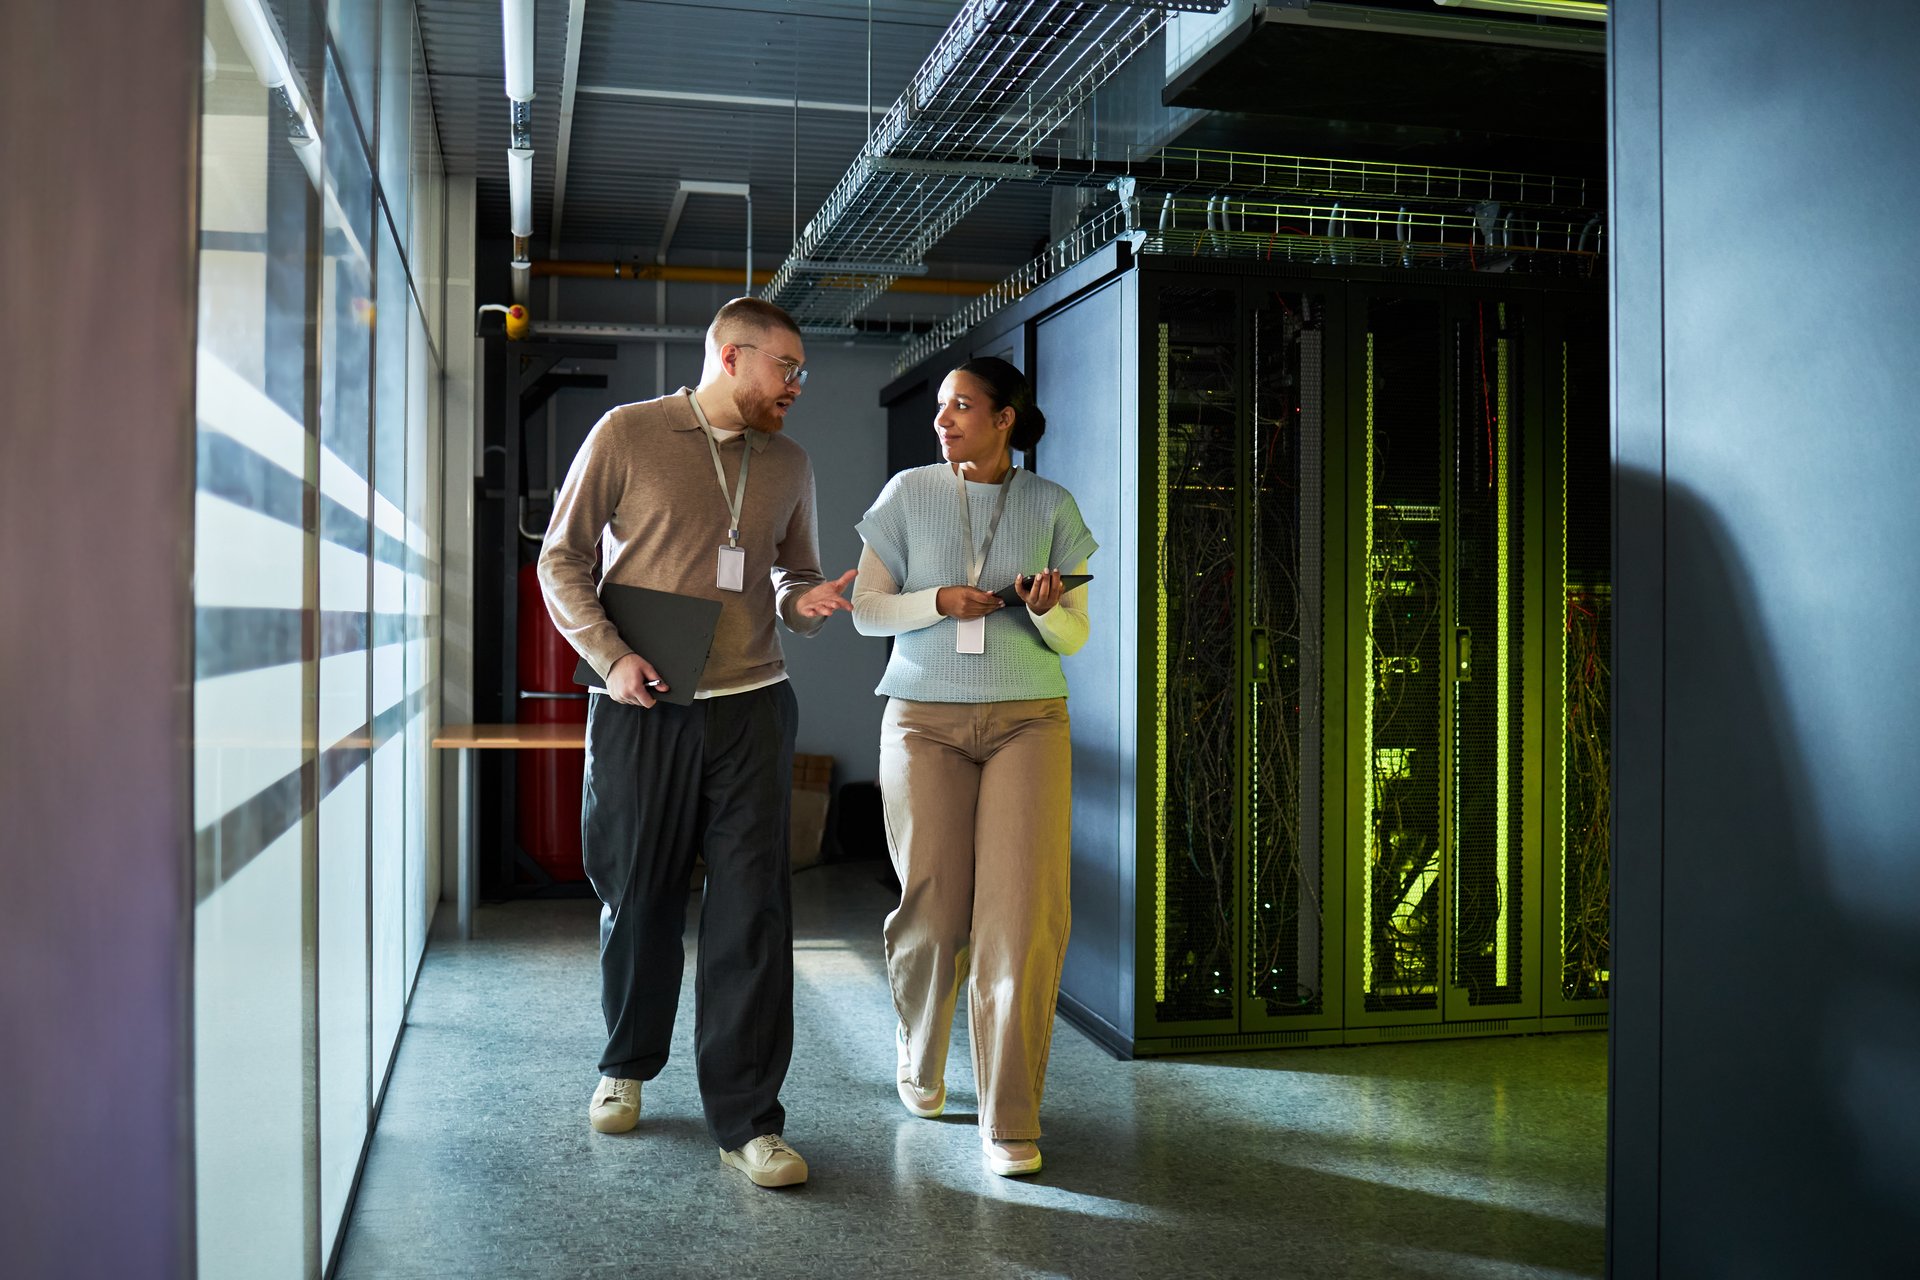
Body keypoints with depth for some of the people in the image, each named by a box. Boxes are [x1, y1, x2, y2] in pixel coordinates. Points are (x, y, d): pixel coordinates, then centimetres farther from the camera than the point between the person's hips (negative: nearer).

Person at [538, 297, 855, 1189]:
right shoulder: (627, 434, 1)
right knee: (638, 899, 9)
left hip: (750, 709, 2)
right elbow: (561, 558, 3)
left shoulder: (788, 463, 12)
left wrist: (806, 603, -2)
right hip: (642, 711, -2)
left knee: (752, 908, -4)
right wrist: (608, 656, -10)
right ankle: (627, 1066, 34)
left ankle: (746, 1120, 3)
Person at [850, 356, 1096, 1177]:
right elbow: (866, 610, 5)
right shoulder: (908, 494, 6)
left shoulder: (1051, 507, 5)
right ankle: (918, 1059, 33)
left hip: (1027, 720, 0)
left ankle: (1011, 1119, 0)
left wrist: (1047, 610, -15)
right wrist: (940, 602, -12)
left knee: (1022, 915, -9)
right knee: (931, 911, 3)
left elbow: (1075, 637, 7)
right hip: (925, 719, 0)